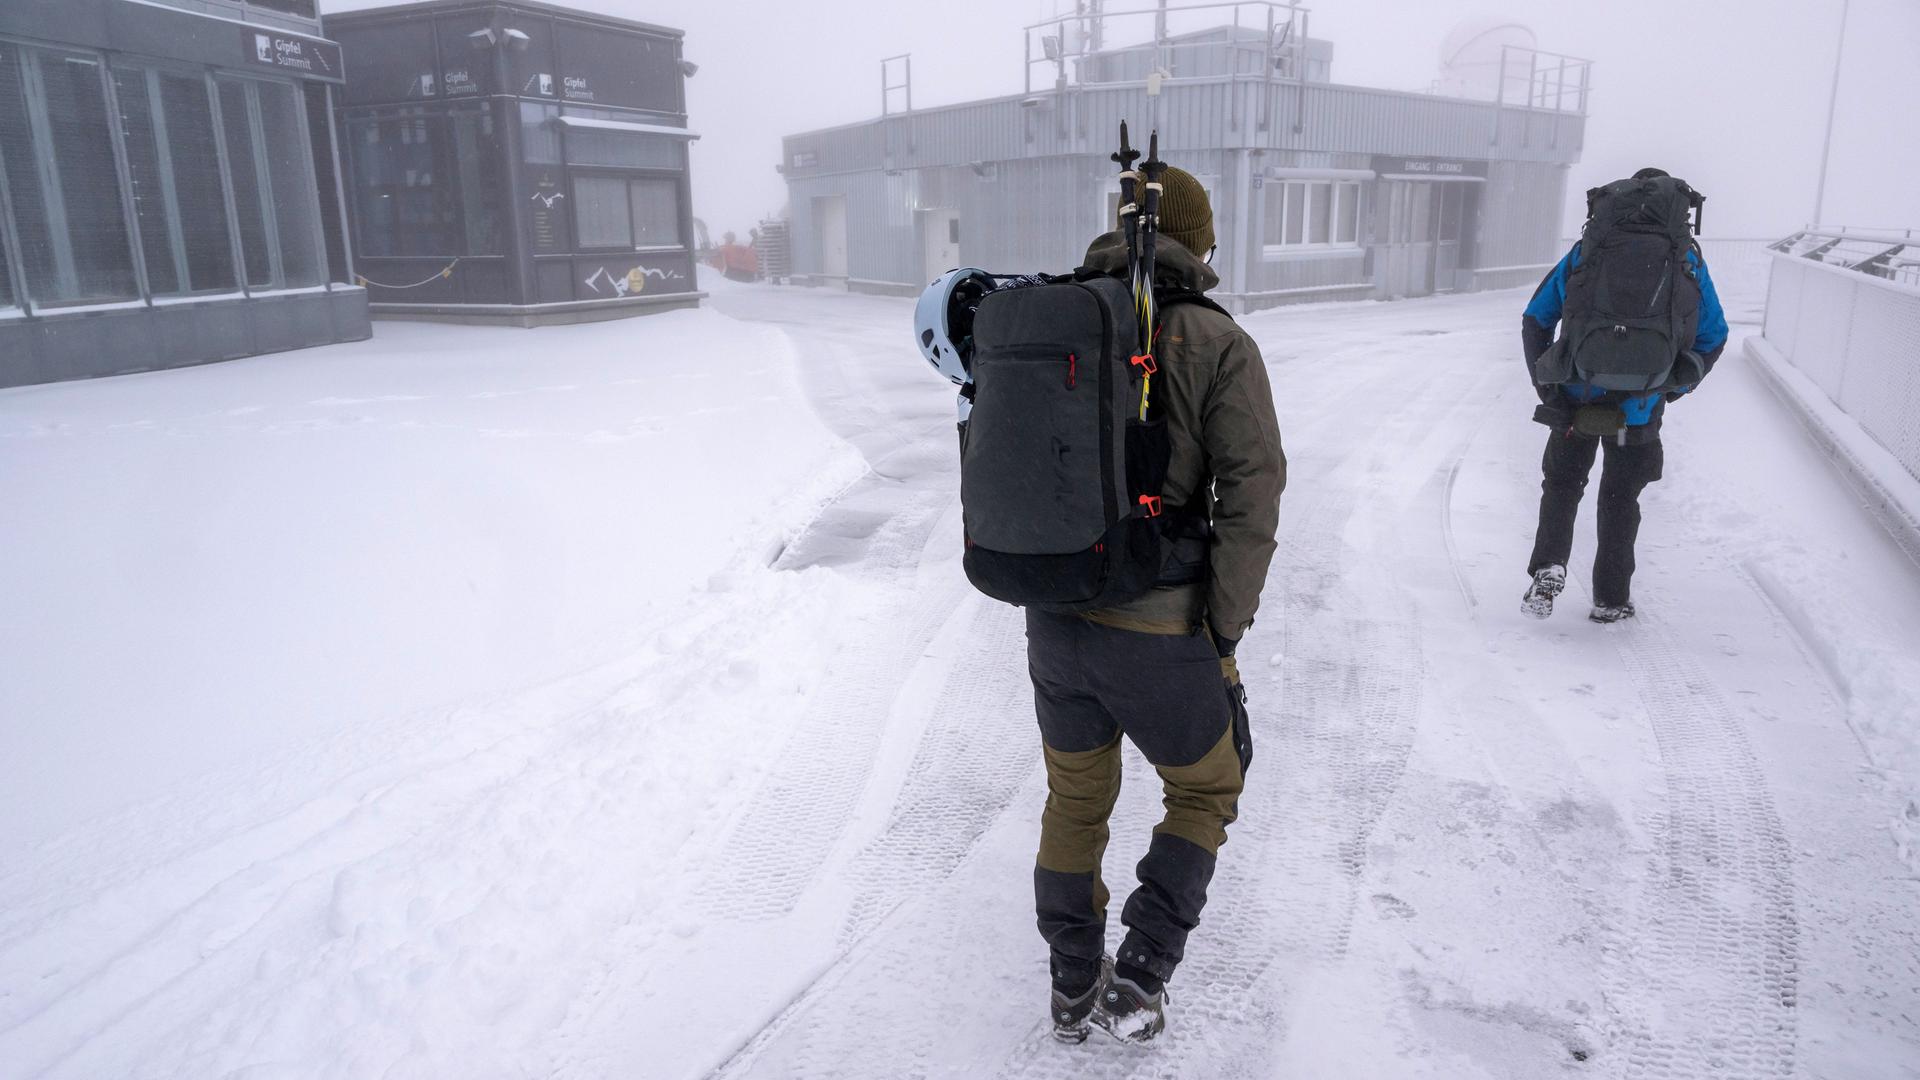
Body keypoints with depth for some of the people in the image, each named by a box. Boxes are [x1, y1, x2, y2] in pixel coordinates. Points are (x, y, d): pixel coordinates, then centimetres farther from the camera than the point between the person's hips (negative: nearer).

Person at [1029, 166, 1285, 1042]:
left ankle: (1075, 989, 38)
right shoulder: (1219, 345, -7)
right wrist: (1224, 637, -6)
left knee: (1077, 800, 25)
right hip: (1158, 635, -4)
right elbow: (1251, 498, -13)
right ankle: (1138, 980, 16)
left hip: (1054, 623, 4)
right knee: (1205, 791, 23)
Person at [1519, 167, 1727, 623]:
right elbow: (1714, 336, 8)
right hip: (1641, 403, 0)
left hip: (1578, 394, 0)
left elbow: (1535, 319, 0)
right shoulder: (1688, 260, 5)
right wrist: (1677, 385, 19)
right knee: (1620, 498, 13)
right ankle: (1610, 599, 19)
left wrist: (1547, 386, -1)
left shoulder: (1588, 249, 5)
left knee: (1562, 483, 16)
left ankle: (1549, 566, -5)